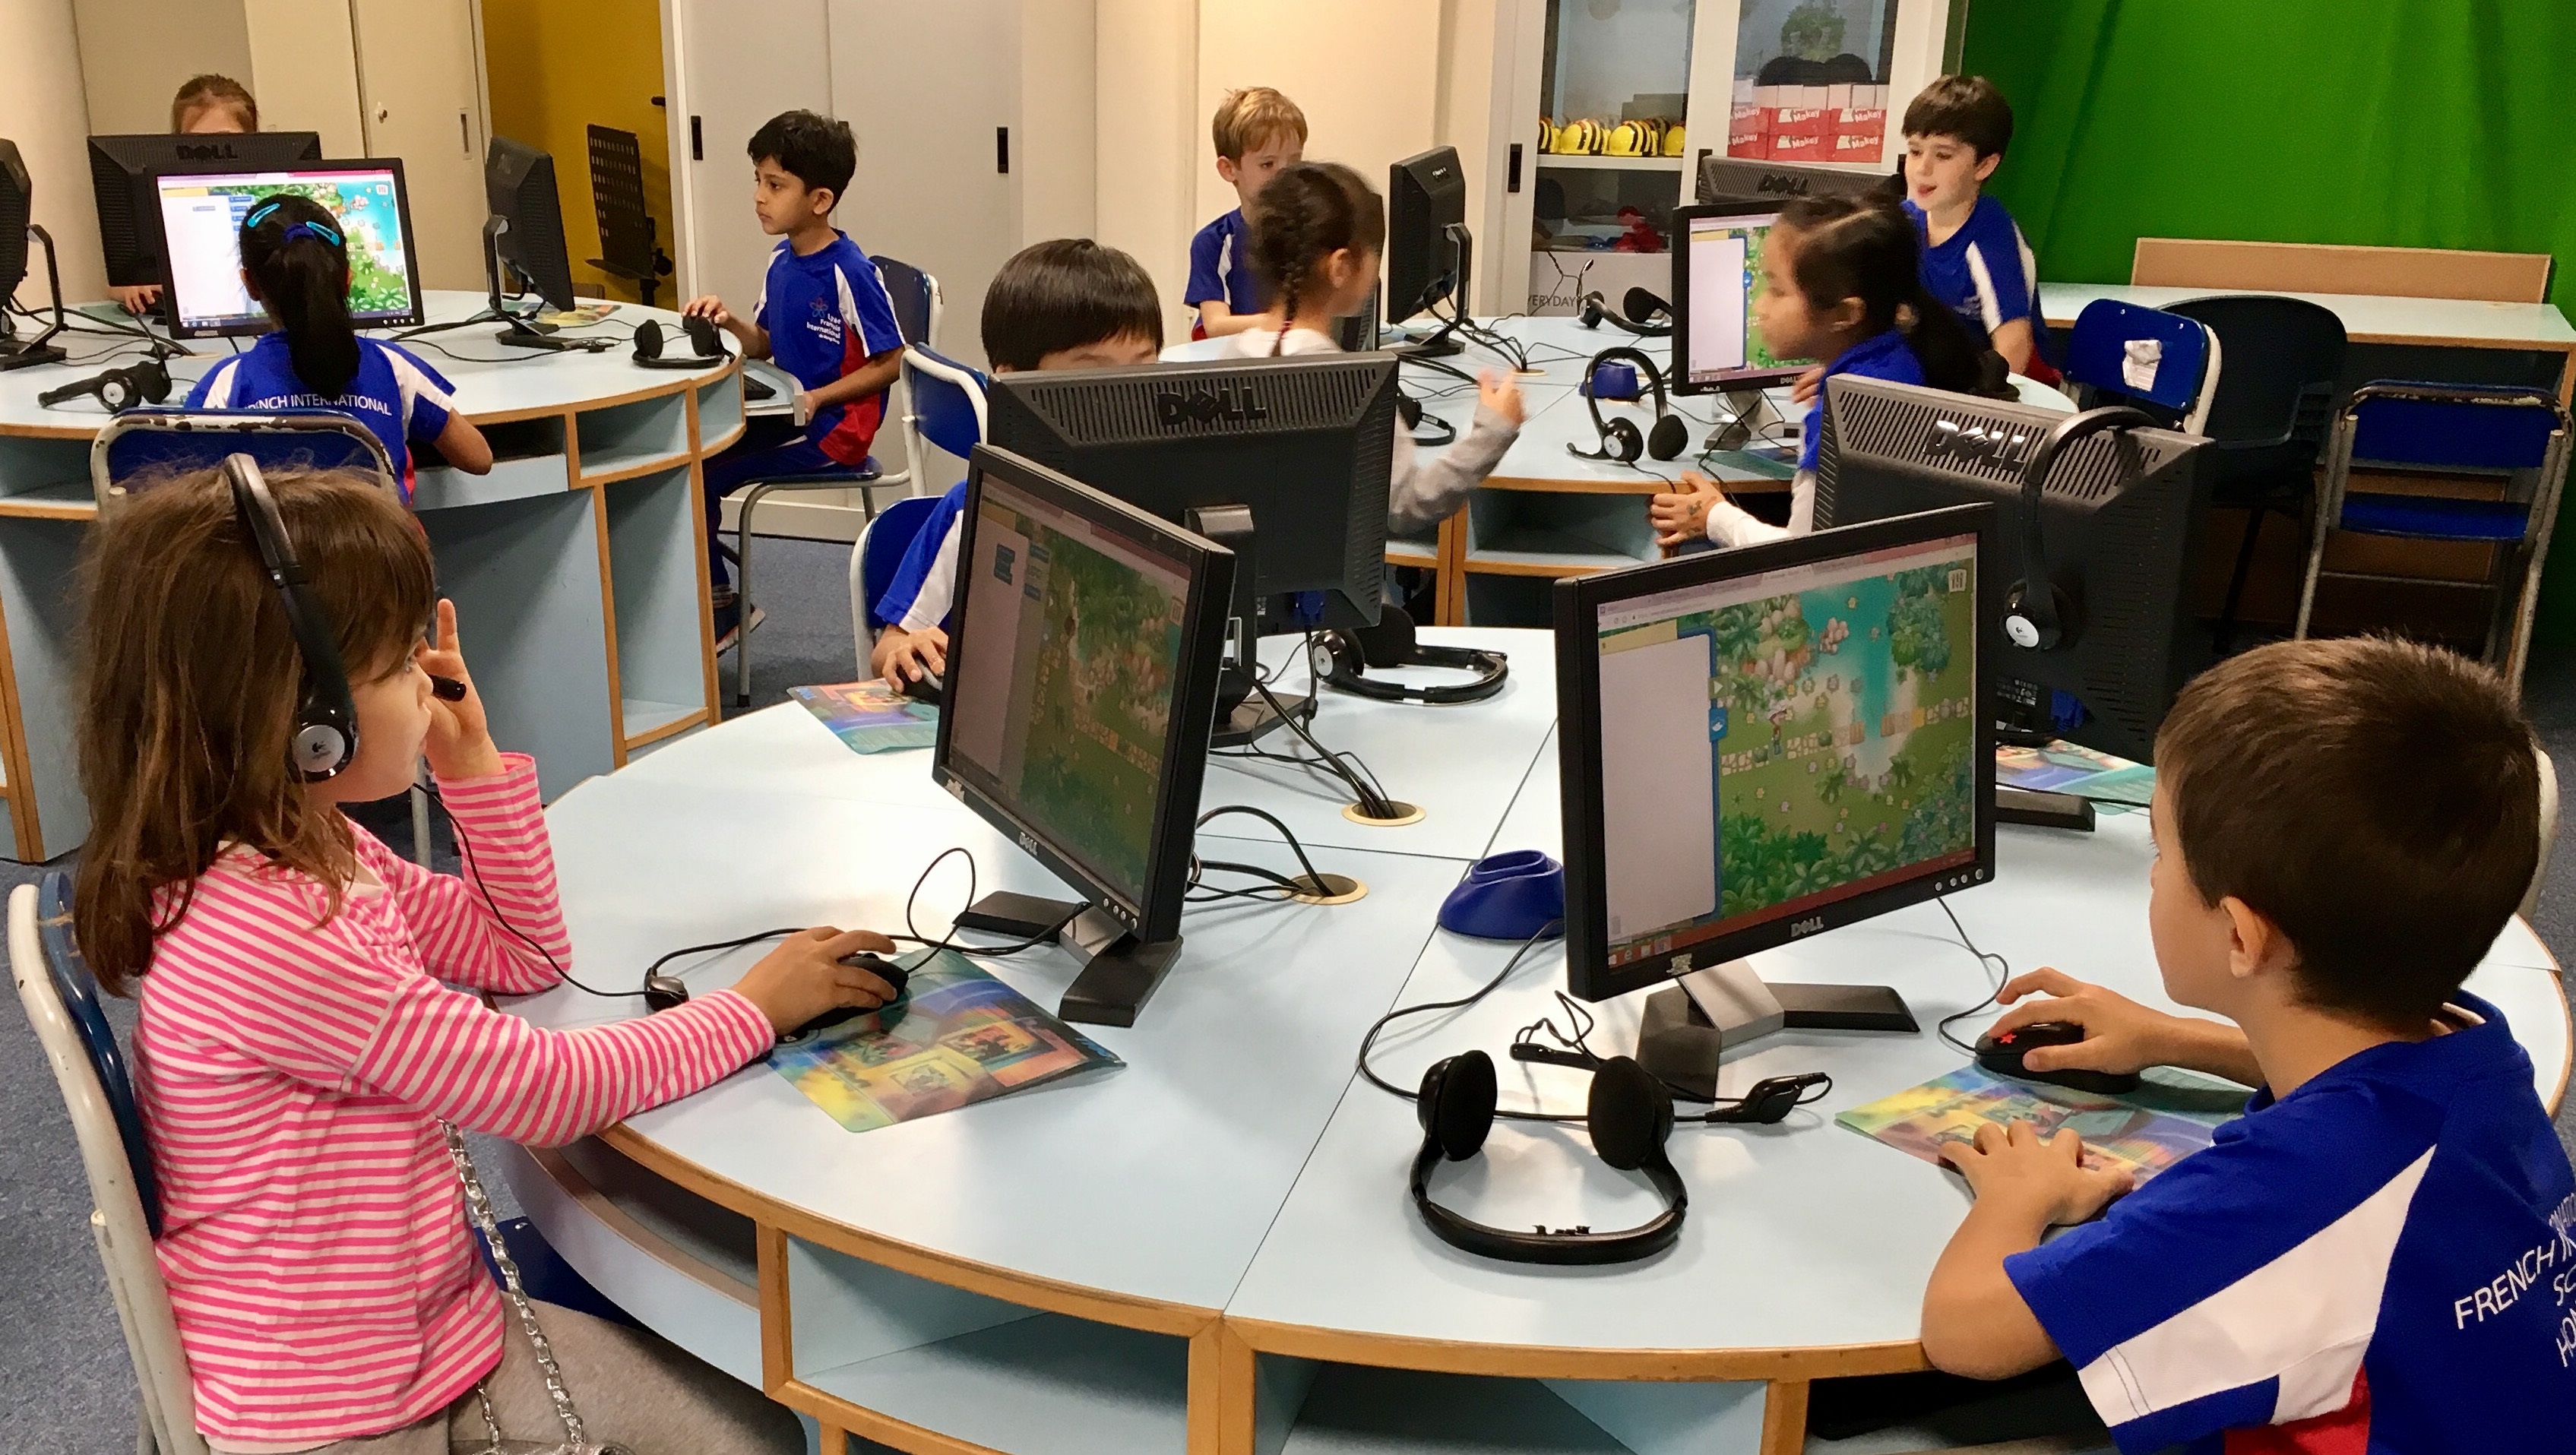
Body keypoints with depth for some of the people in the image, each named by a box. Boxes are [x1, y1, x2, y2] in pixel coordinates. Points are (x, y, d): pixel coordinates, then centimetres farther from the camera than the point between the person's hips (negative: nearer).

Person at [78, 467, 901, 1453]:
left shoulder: (310, 846, -1)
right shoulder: (262, 930, -31)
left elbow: (523, 952, 11)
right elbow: (542, 1090, -25)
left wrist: (471, 758, 0)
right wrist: (751, 1012, -12)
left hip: (436, 1328, 8)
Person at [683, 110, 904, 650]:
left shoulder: (850, 272, -17)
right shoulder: (781, 260, 7)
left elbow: (890, 362, -15)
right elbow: (766, 346, 15)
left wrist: (817, 399, -22)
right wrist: (730, 322, -6)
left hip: (831, 429, -8)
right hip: (785, 414, 8)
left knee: (699, 476, -15)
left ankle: (718, 614, 4)